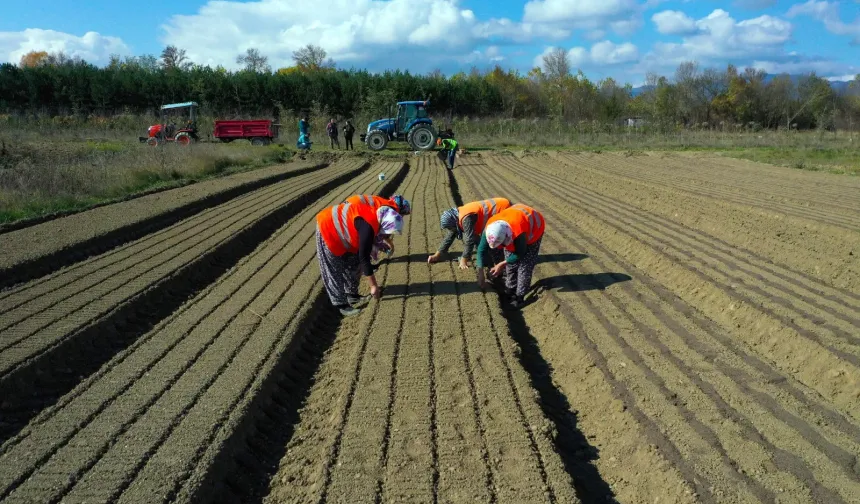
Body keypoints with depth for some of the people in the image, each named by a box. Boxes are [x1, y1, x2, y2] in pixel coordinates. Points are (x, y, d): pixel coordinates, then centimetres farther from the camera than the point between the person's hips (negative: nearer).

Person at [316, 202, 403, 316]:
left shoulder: (375, 221, -5)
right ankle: (341, 305, 9)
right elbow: (364, 258, -28)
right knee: (334, 272, -2)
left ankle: (352, 296, 30)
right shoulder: (368, 226, -32)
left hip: (340, 230, 10)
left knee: (354, 265, 16)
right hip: (328, 231, -10)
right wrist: (374, 285, -21)